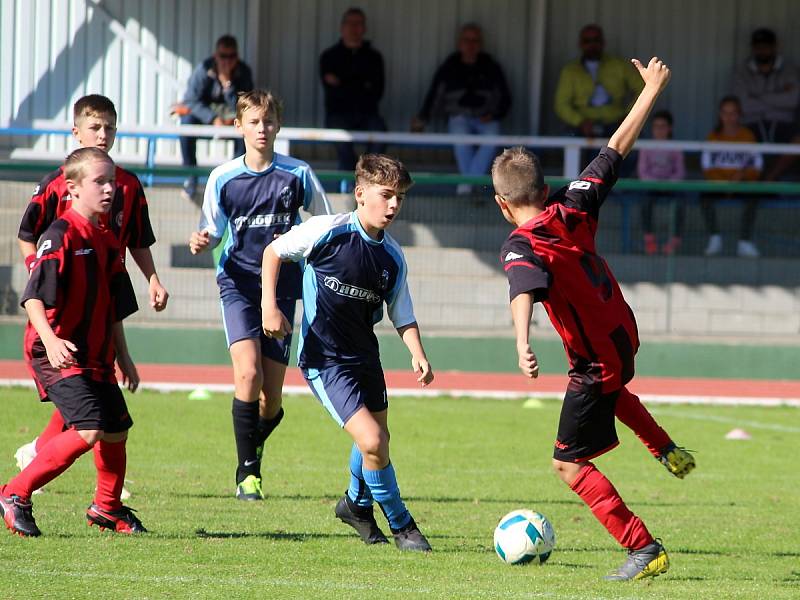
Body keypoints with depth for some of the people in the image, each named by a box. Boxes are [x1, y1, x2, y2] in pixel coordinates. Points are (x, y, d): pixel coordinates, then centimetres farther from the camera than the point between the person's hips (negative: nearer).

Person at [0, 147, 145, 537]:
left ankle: (108, 508, 38)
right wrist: (50, 340, -38)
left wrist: (123, 358, 25)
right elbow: (33, 296, -23)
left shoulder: (106, 242, 13)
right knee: (87, 430, -21)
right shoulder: (61, 235, -14)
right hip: (58, 356, -9)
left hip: (96, 358, 9)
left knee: (116, 430, 15)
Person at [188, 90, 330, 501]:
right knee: (248, 375, -22)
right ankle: (247, 471, -11)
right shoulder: (223, 178, 1)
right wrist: (200, 243, -14)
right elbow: (213, 232, 8)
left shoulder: (297, 175, 1)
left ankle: (252, 447, 32)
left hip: (281, 286, 1)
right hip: (238, 285, -1)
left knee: (271, 399, -1)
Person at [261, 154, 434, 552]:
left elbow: (403, 317, 6)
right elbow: (274, 251, -2)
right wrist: (269, 305, -11)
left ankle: (357, 504, 50)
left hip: (364, 355, 7)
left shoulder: (392, 257, 1)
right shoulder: (329, 231, -15)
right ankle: (400, 524, 1)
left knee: (375, 437, 20)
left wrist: (418, 355, -12)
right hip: (323, 359, -7)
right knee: (372, 441, -17)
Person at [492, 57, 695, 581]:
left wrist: (523, 344, -64)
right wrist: (652, 90, 11)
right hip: (625, 335, 8)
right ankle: (668, 451, 51)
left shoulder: (522, 249, -26)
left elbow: (525, 293, -47)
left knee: (570, 464, 3)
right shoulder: (575, 207, -9)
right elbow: (618, 147, 0)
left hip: (596, 361, -8)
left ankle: (645, 549, -2)